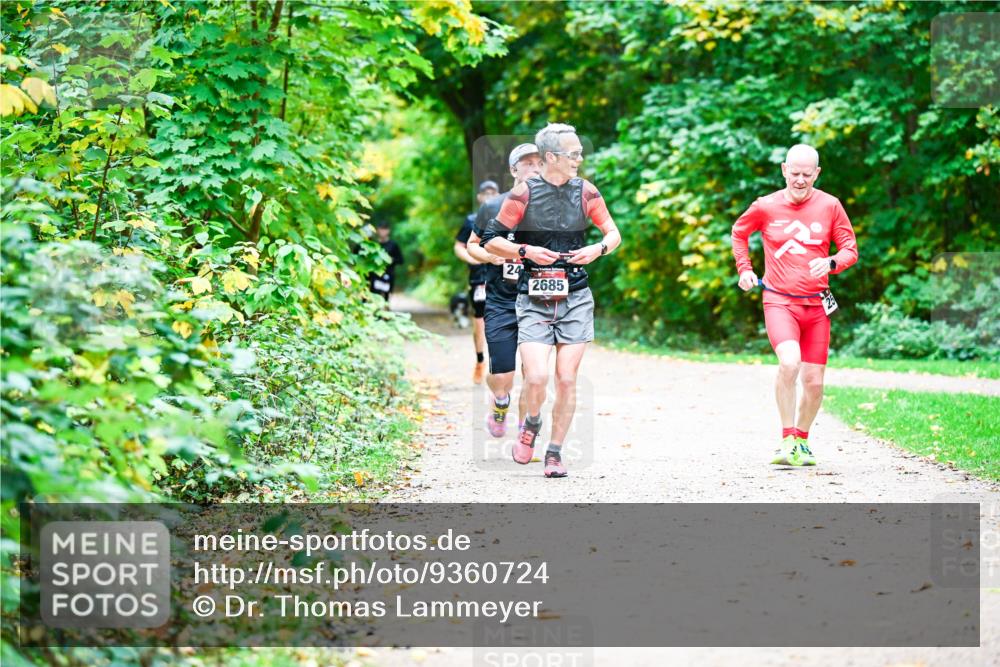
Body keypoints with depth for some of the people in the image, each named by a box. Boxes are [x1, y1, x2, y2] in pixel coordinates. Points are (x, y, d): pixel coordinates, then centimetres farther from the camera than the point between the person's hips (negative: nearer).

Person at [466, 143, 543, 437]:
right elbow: (472, 245, 12)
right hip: (500, 304, -1)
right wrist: (490, 256, -10)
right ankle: (501, 403, 30)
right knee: (501, 377, -5)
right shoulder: (492, 208, 1)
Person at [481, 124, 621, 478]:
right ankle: (531, 424, 17)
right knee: (536, 376, -16)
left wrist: (598, 249, -6)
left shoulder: (585, 191, 4)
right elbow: (491, 240, 0)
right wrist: (526, 251, -15)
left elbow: (613, 233, 15)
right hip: (534, 299, -2)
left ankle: (555, 452, 13)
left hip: (575, 298, 3)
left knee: (567, 379, -2)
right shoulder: (524, 193, -5)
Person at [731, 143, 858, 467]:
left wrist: (831, 263, -17)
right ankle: (787, 440, -16)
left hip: (816, 305, 2)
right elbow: (739, 232, 18)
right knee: (790, 362, -28)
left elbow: (850, 249, 5)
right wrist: (744, 269, 8)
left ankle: (802, 441, 28)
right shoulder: (765, 207, -2)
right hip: (779, 301, -2)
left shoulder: (830, 206, 0)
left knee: (814, 382, 3)